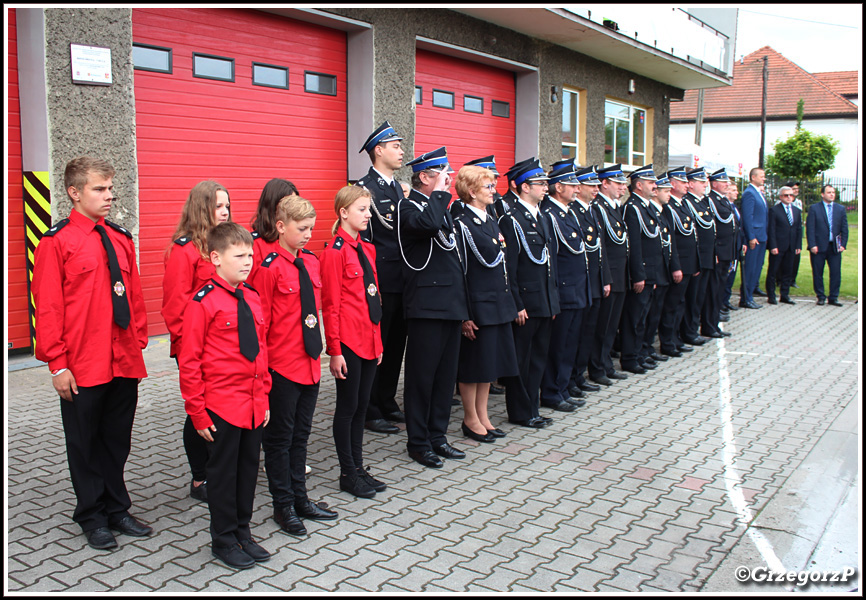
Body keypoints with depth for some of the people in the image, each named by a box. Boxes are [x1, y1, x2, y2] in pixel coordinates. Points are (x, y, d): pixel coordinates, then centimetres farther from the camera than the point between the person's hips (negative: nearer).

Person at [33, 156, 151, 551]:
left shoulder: (121, 240, 8)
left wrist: (139, 342, 8)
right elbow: (47, 306, -9)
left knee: (117, 439, 15)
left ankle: (117, 510, 31)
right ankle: (92, 517, 27)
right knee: (85, 443, 11)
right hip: (82, 366, -5)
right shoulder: (56, 242, -7)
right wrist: (57, 364, -11)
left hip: (124, 362, 5)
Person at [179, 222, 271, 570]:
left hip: (253, 404, 7)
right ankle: (223, 540, 24)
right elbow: (189, 362, -12)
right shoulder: (204, 302, -13)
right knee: (223, 472, 8)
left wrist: (264, 396, 14)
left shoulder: (251, 299, 7)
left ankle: (242, 533, 32)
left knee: (249, 467, 16)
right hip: (222, 405, -6)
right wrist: (197, 412, -11)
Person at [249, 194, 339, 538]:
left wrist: (319, 348, 14)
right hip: (282, 365, -7)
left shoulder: (310, 262, 8)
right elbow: (260, 320, -13)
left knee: (301, 434, 17)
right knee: (280, 437, 8)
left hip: (310, 363, 7)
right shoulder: (269, 267, -13)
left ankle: (300, 499, 30)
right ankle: (283, 506, 20)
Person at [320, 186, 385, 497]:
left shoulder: (367, 249, 12)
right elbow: (331, 306, -13)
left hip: (369, 340, 8)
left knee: (362, 404, 14)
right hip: (348, 342, -7)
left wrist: (378, 340, 14)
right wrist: (334, 350, -14)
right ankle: (348, 474, 15)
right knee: (348, 406, 3)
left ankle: (359, 467, 25)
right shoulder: (335, 252, -12)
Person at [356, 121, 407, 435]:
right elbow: (361, 237, -14)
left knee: (395, 345, 15)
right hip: (380, 281, -8)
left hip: (401, 280, 9)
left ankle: (388, 403, 28)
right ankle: (371, 412, 12)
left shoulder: (397, 187, 16)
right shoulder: (365, 188, -11)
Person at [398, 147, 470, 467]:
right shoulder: (409, 206, -7)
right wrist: (440, 192, -16)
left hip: (451, 304, 9)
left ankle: (437, 436, 24)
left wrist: (463, 305, 20)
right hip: (427, 305, -8)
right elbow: (428, 223, -32)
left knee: (446, 374, 13)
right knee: (422, 375, 0)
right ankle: (418, 442, 11)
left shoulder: (442, 207, 19)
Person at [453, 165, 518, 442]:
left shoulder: (490, 220, 14)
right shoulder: (461, 223, -14)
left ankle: (483, 416, 25)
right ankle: (471, 419, 17)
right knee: (473, 363, 3)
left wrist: (508, 300, 12)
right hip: (477, 304, -9)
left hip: (498, 302, 9)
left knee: (490, 362, 14)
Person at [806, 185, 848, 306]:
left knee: (836, 273, 0)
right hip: (819, 246, -2)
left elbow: (844, 229, 9)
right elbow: (810, 228, -3)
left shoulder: (841, 209, 11)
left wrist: (843, 245, -1)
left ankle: (833, 297, 10)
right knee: (817, 273, 3)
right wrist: (812, 245, -11)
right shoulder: (814, 208, 2)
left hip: (835, 247, 2)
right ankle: (821, 297, 14)